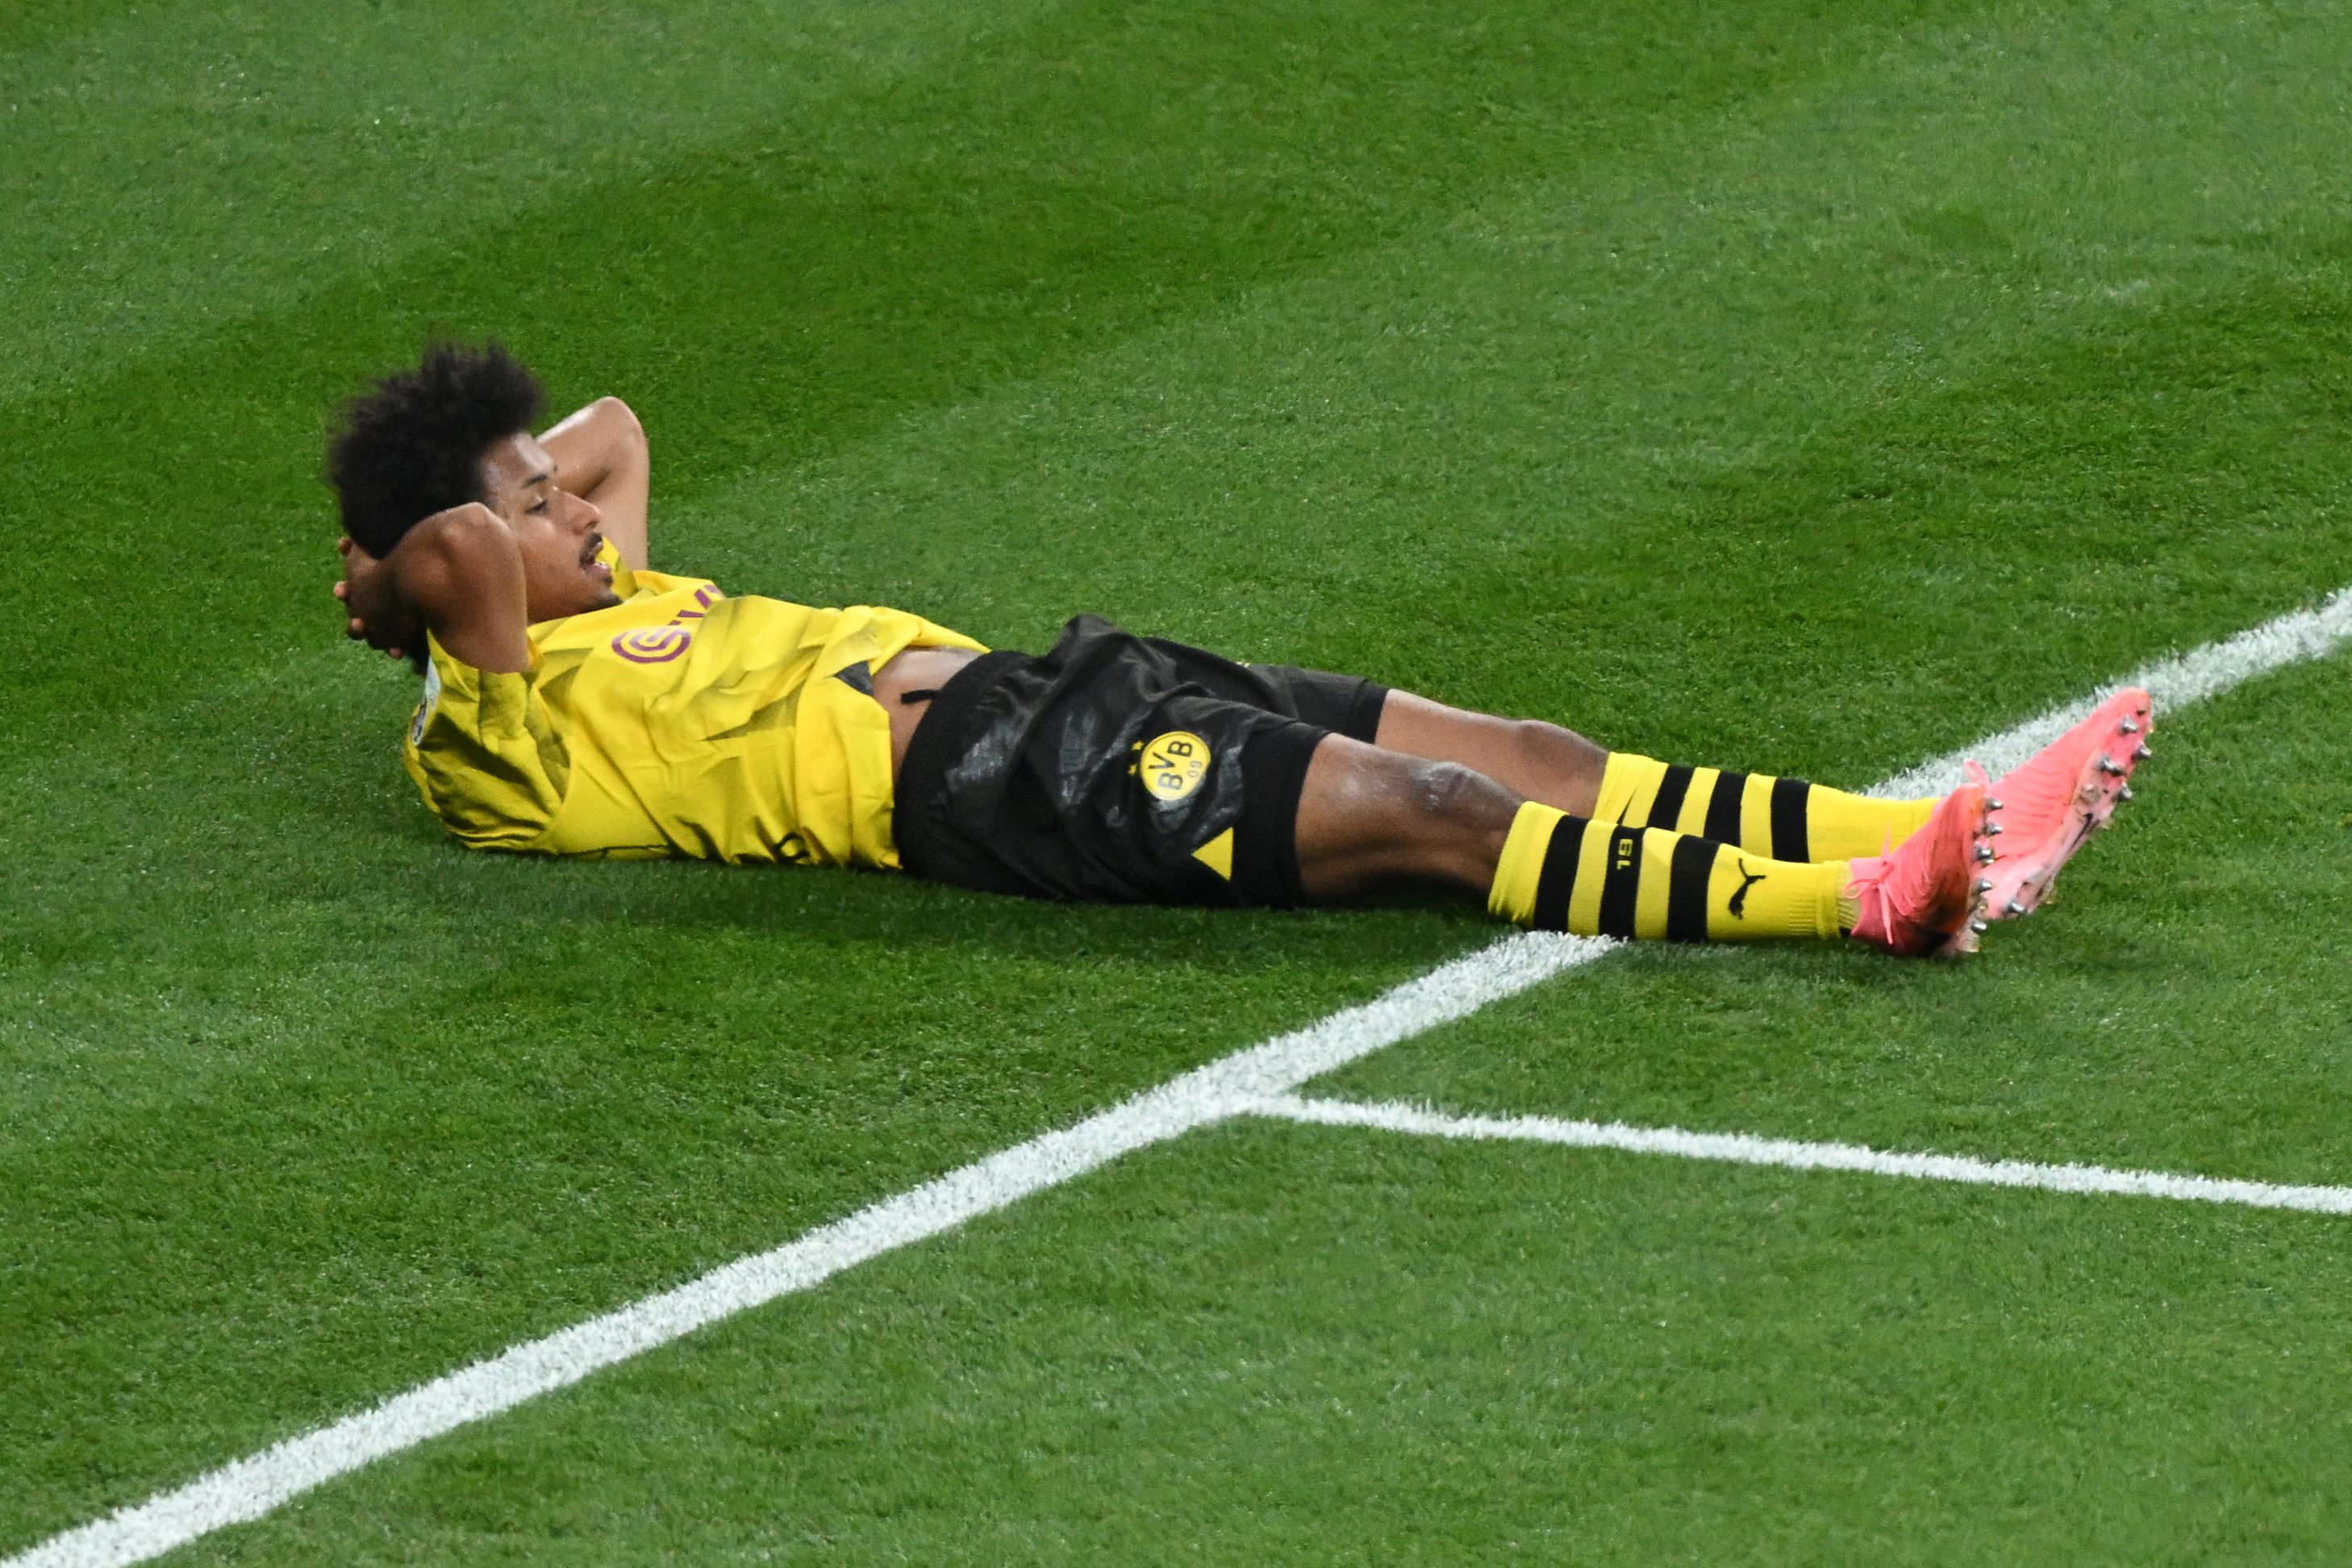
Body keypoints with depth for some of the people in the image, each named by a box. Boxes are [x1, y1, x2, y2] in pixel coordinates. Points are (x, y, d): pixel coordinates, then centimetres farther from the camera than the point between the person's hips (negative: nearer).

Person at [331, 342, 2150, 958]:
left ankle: (1909, 845, -16)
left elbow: (614, 428, 43)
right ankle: (1882, 901, -33)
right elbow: (462, 555, -21)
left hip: (1037, 694, 10)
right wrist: (412, 575, 0)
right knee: (1436, 814, -22)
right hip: (982, 789, -10)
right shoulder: (499, 736, -1)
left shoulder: (619, 605, 26)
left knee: (1521, 755, -6)